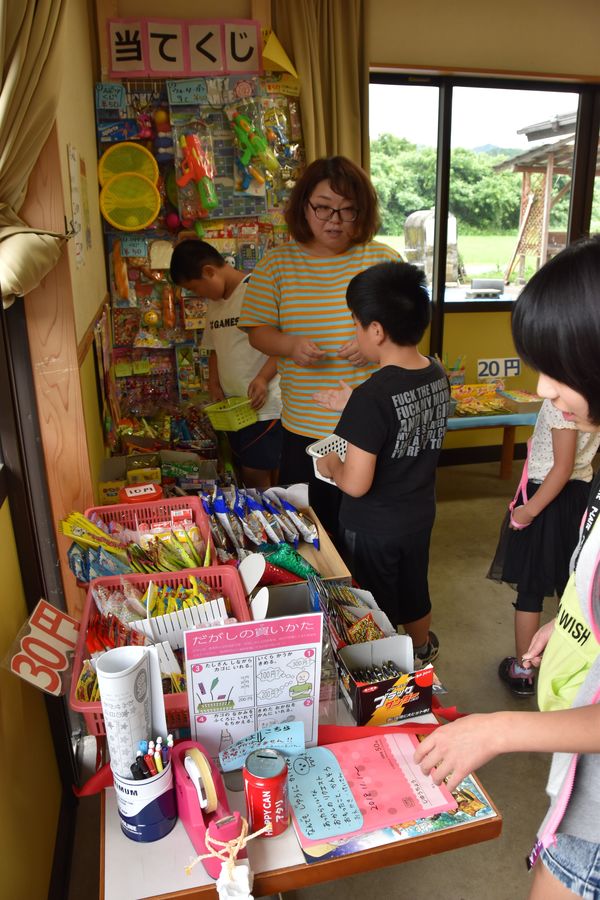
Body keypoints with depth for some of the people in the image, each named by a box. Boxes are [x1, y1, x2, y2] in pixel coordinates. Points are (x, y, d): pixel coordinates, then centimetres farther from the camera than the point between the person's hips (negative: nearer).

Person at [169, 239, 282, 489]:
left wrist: (263, 377, -23)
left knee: (256, 473, -6)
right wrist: (213, 382, 6)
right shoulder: (214, 303, 15)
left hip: (264, 403, -8)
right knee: (248, 473, 12)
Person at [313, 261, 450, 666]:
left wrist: (330, 465, -10)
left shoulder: (372, 396, -31)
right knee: (415, 591, 29)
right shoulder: (438, 376, -8)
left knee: (376, 609, 15)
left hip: (374, 527, -7)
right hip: (420, 514, 7)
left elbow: (356, 484, -29)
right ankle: (422, 652, 53)